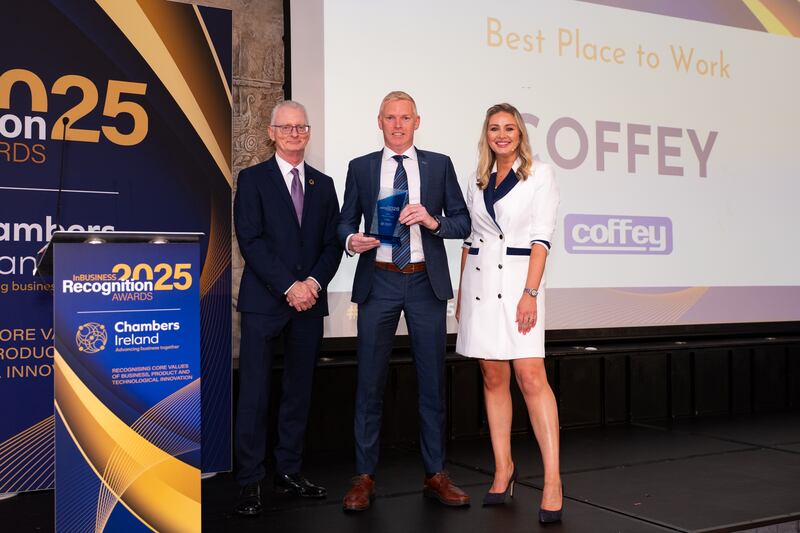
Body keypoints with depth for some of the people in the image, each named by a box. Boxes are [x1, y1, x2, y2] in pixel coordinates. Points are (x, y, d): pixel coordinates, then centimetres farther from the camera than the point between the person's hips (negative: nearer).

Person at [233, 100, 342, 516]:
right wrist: (289, 287, -14)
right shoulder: (253, 179, 2)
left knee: (299, 390, 8)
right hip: (263, 301, -4)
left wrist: (314, 283, -7)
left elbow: (333, 244, 10)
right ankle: (250, 482, 4)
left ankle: (289, 473, 19)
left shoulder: (323, 184, 14)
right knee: (254, 393, -4)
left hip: (309, 300, 4)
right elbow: (250, 241, -7)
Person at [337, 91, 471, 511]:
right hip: (378, 282, 0)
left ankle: (435, 476, 18)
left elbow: (463, 222, 4)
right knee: (369, 381, 2)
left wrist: (432, 221, -15)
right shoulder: (360, 167, 8)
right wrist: (351, 239, -12)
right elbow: (346, 220, 10)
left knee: (432, 380, 6)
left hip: (426, 282, 0)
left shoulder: (439, 165, 7)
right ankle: (364, 477, 13)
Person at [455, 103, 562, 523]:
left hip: (518, 278, -4)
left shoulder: (539, 174, 1)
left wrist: (530, 292, -15)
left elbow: (541, 237, -7)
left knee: (530, 375, -14)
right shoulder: (478, 181, 14)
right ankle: (503, 469, 17)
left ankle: (552, 480, -11)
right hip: (479, 280, 5)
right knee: (493, 377, 7)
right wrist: (461, 291, 11)